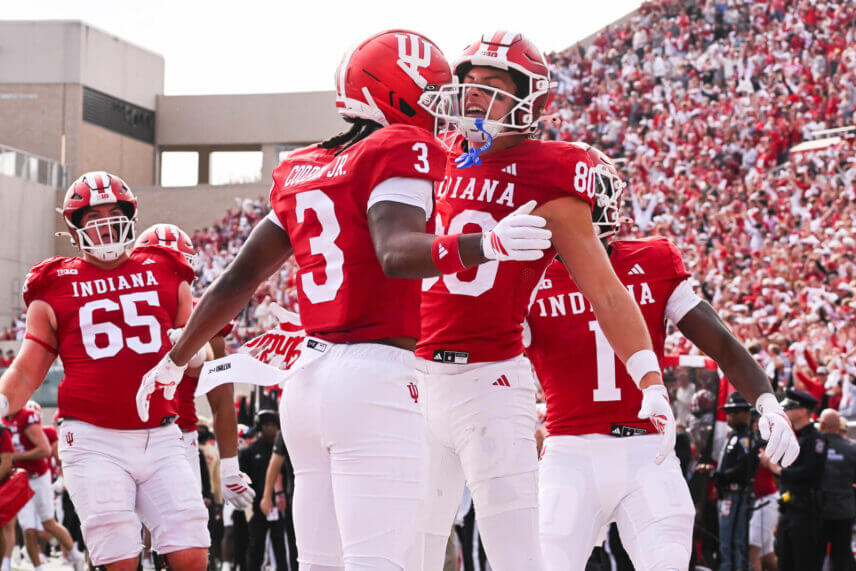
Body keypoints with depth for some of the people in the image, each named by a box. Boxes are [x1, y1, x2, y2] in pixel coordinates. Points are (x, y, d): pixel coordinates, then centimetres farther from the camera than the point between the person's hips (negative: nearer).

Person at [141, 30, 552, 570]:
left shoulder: (303, 171, 18)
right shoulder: (401, 151, -4)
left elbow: (240, 277, 22)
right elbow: (397, 252, -23)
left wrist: (176, 359, 34)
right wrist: (485, 246, -40)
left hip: (309, 378, 8)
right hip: (376, 378, -8)